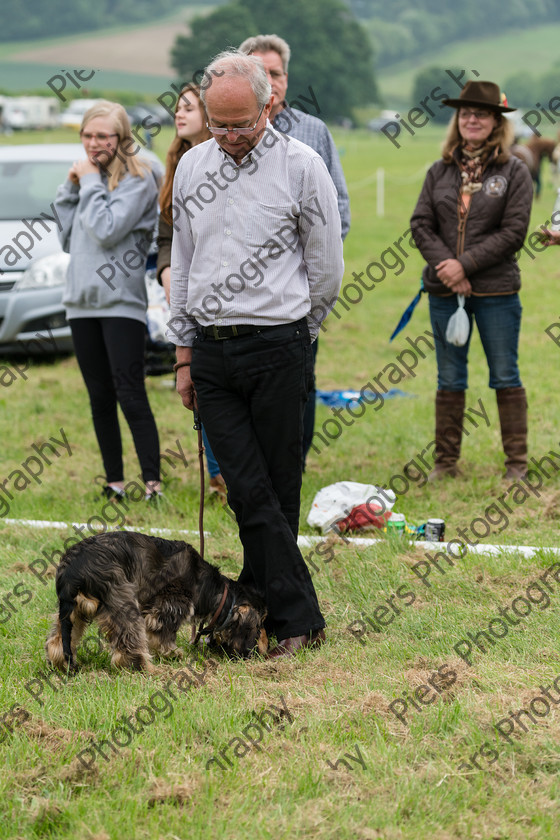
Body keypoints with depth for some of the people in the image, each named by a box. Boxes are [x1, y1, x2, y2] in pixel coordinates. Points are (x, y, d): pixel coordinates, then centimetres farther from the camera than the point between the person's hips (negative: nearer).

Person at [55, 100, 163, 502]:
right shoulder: (87, 176, 14)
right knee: (100, 399, 9)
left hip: (122, 302, -7)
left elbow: (107, 231, -17)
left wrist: (90, 184, -9)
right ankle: (114, 481, 16)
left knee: (131, 396, -11)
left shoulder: (137, 178, -6)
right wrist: (71, 189, 6)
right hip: (83, 302, 7)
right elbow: (68, 239, 15)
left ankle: (152, 483, -10)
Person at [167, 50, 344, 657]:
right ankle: (299, 618, 0)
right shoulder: (192, 166, 10)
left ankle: (260, 597, 13)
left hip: (278, 349, -3)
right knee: (249, 491, -3)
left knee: (278, 489, 2)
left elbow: (326, 270, 3)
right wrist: (185, 353, 17)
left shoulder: (300, 165, -4)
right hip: (211, 351, 3)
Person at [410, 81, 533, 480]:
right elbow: (421, 224, 4)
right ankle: (446, 462, 16)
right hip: (444, 288, 3)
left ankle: (517, 464, 10)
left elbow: (514, 232, -8)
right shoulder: (440, 171, 8)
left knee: (505, 377, 3)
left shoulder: (514, 172, -2)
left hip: (496, 290, -3)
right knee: (450, 380, 9)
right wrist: (445, 264, -12)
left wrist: (465, 265, -14)